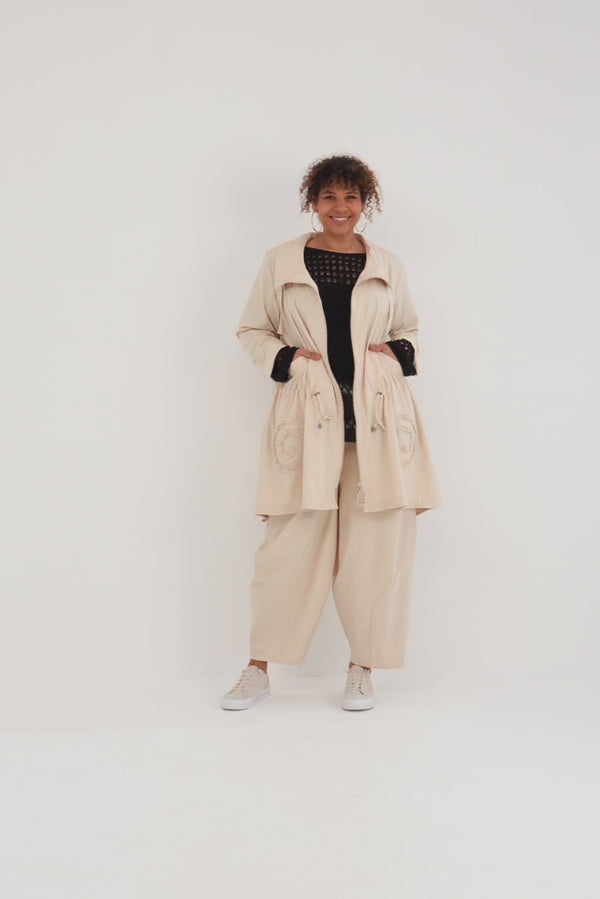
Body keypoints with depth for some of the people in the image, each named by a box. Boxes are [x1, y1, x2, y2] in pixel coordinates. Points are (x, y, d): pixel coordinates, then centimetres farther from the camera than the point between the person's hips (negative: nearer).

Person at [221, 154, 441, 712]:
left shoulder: (388, 267, 12)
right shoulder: (281, 262, 8)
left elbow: (408, 329, 24)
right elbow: (251, 330, 14)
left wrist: (400, 353, 3)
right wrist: (284, 358, -4)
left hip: (377, 417, 2)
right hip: (308, 415, -2)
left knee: (377, 543, 2)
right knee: (291, 540, -1)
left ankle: (361, 669, 16)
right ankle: (259, 669, 13)